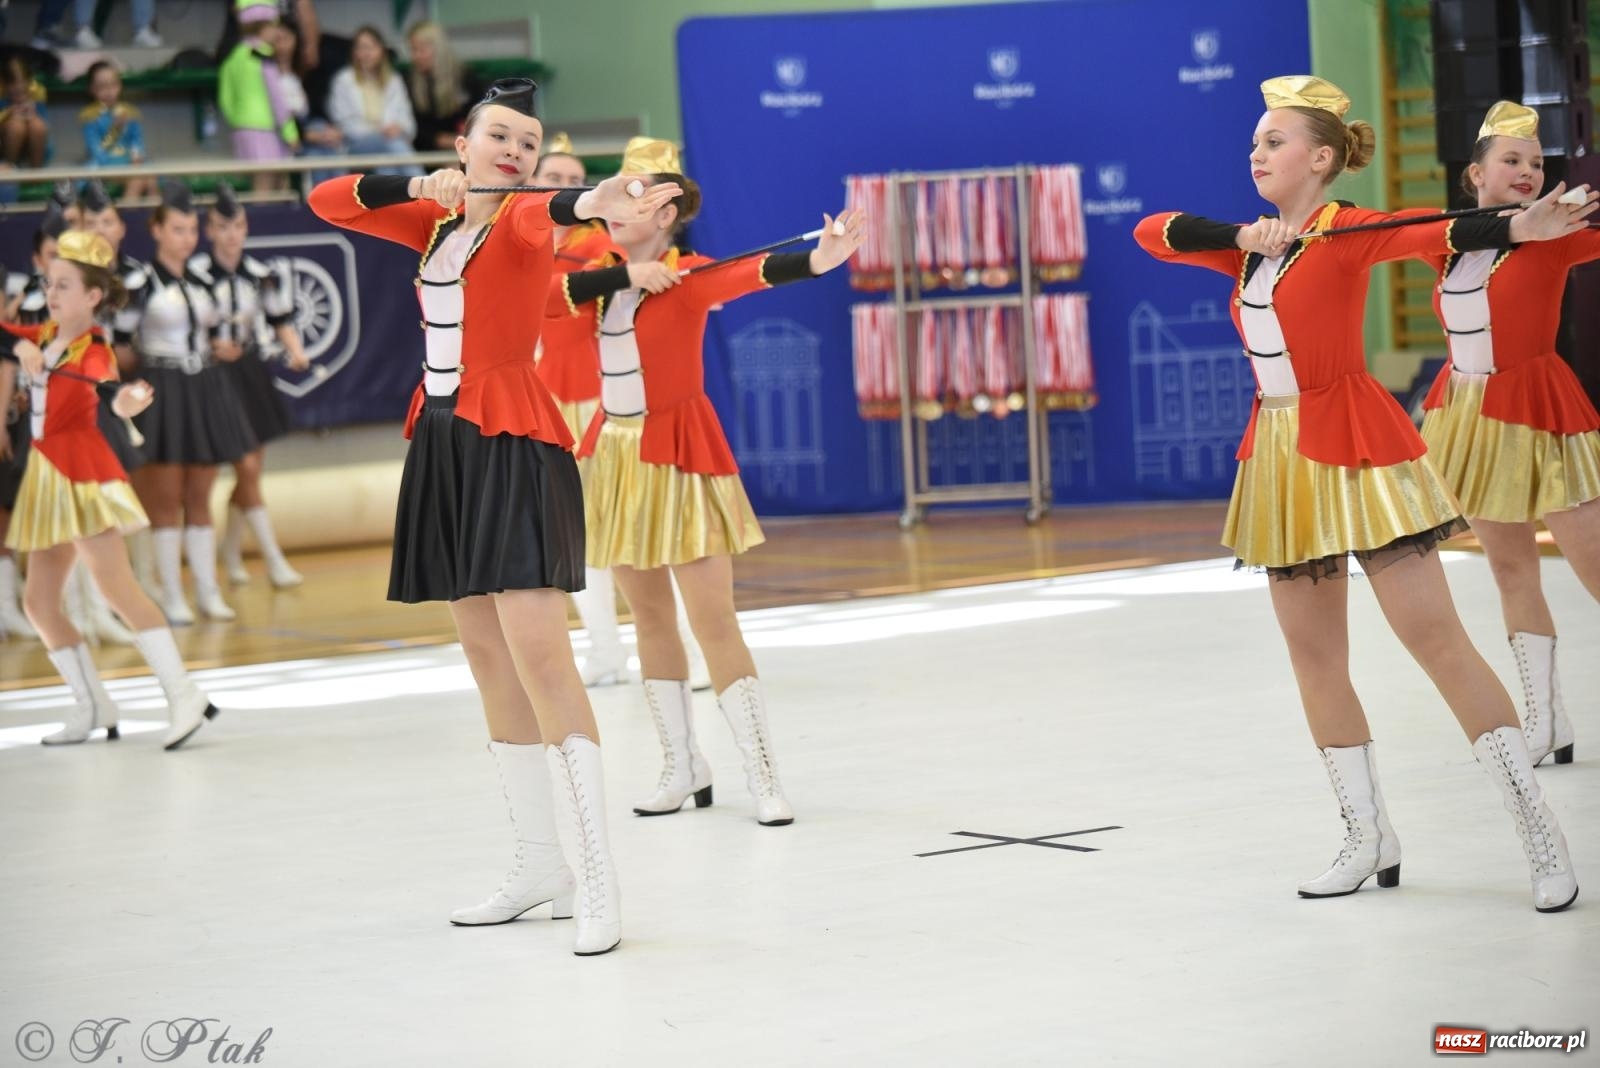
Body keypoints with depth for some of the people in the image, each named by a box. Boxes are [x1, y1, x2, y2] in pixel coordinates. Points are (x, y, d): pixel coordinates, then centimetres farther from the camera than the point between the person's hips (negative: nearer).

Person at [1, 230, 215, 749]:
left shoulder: (92, 347, -13)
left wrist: (124, 400, -56)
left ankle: (183, 696, -18)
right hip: (47, 474, 8)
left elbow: (106, 383, -35)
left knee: (118, 587, -17)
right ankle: (93, 706, 17)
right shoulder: (45, 334, 9)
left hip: (84, 473, -8)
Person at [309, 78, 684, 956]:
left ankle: (595, 884, -17)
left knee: (539, 655, -16)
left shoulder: (519, 219, -6)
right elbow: (326, 202, 9)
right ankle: (540, 865, 20)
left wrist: (591, 205, -56)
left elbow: (540, 214, -30)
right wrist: (418, 185, -9)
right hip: (444, 445, 7)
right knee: (488, 660, 11)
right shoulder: (437, 220, 13)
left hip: (512, 445, -7)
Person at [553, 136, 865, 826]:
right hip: (616, 453, 6)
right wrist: (624, 274, -22)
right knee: (649, 616, 11)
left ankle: (763, 779, -3)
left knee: (714, 622, -7)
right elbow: (546, 299, -11)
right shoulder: (607, 273, 6)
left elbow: (742, 275, -33)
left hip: (679, 455, -6)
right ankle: (682, 766, 22)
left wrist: (815, 261, -54)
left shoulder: (686, 277, -12)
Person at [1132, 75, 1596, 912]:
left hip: (1354, 447, -7)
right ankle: (1369, 840, 18)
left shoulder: (1346, 234, -10)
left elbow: (1428, 235, -28)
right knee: (1313, 656, 8)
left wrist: (1519, 229, -48)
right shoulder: (1253, 247, 11)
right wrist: (1240, 236, -12)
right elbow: (1151, 232, 3)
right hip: (1281, 457, 7)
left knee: (1434, 636, -9)